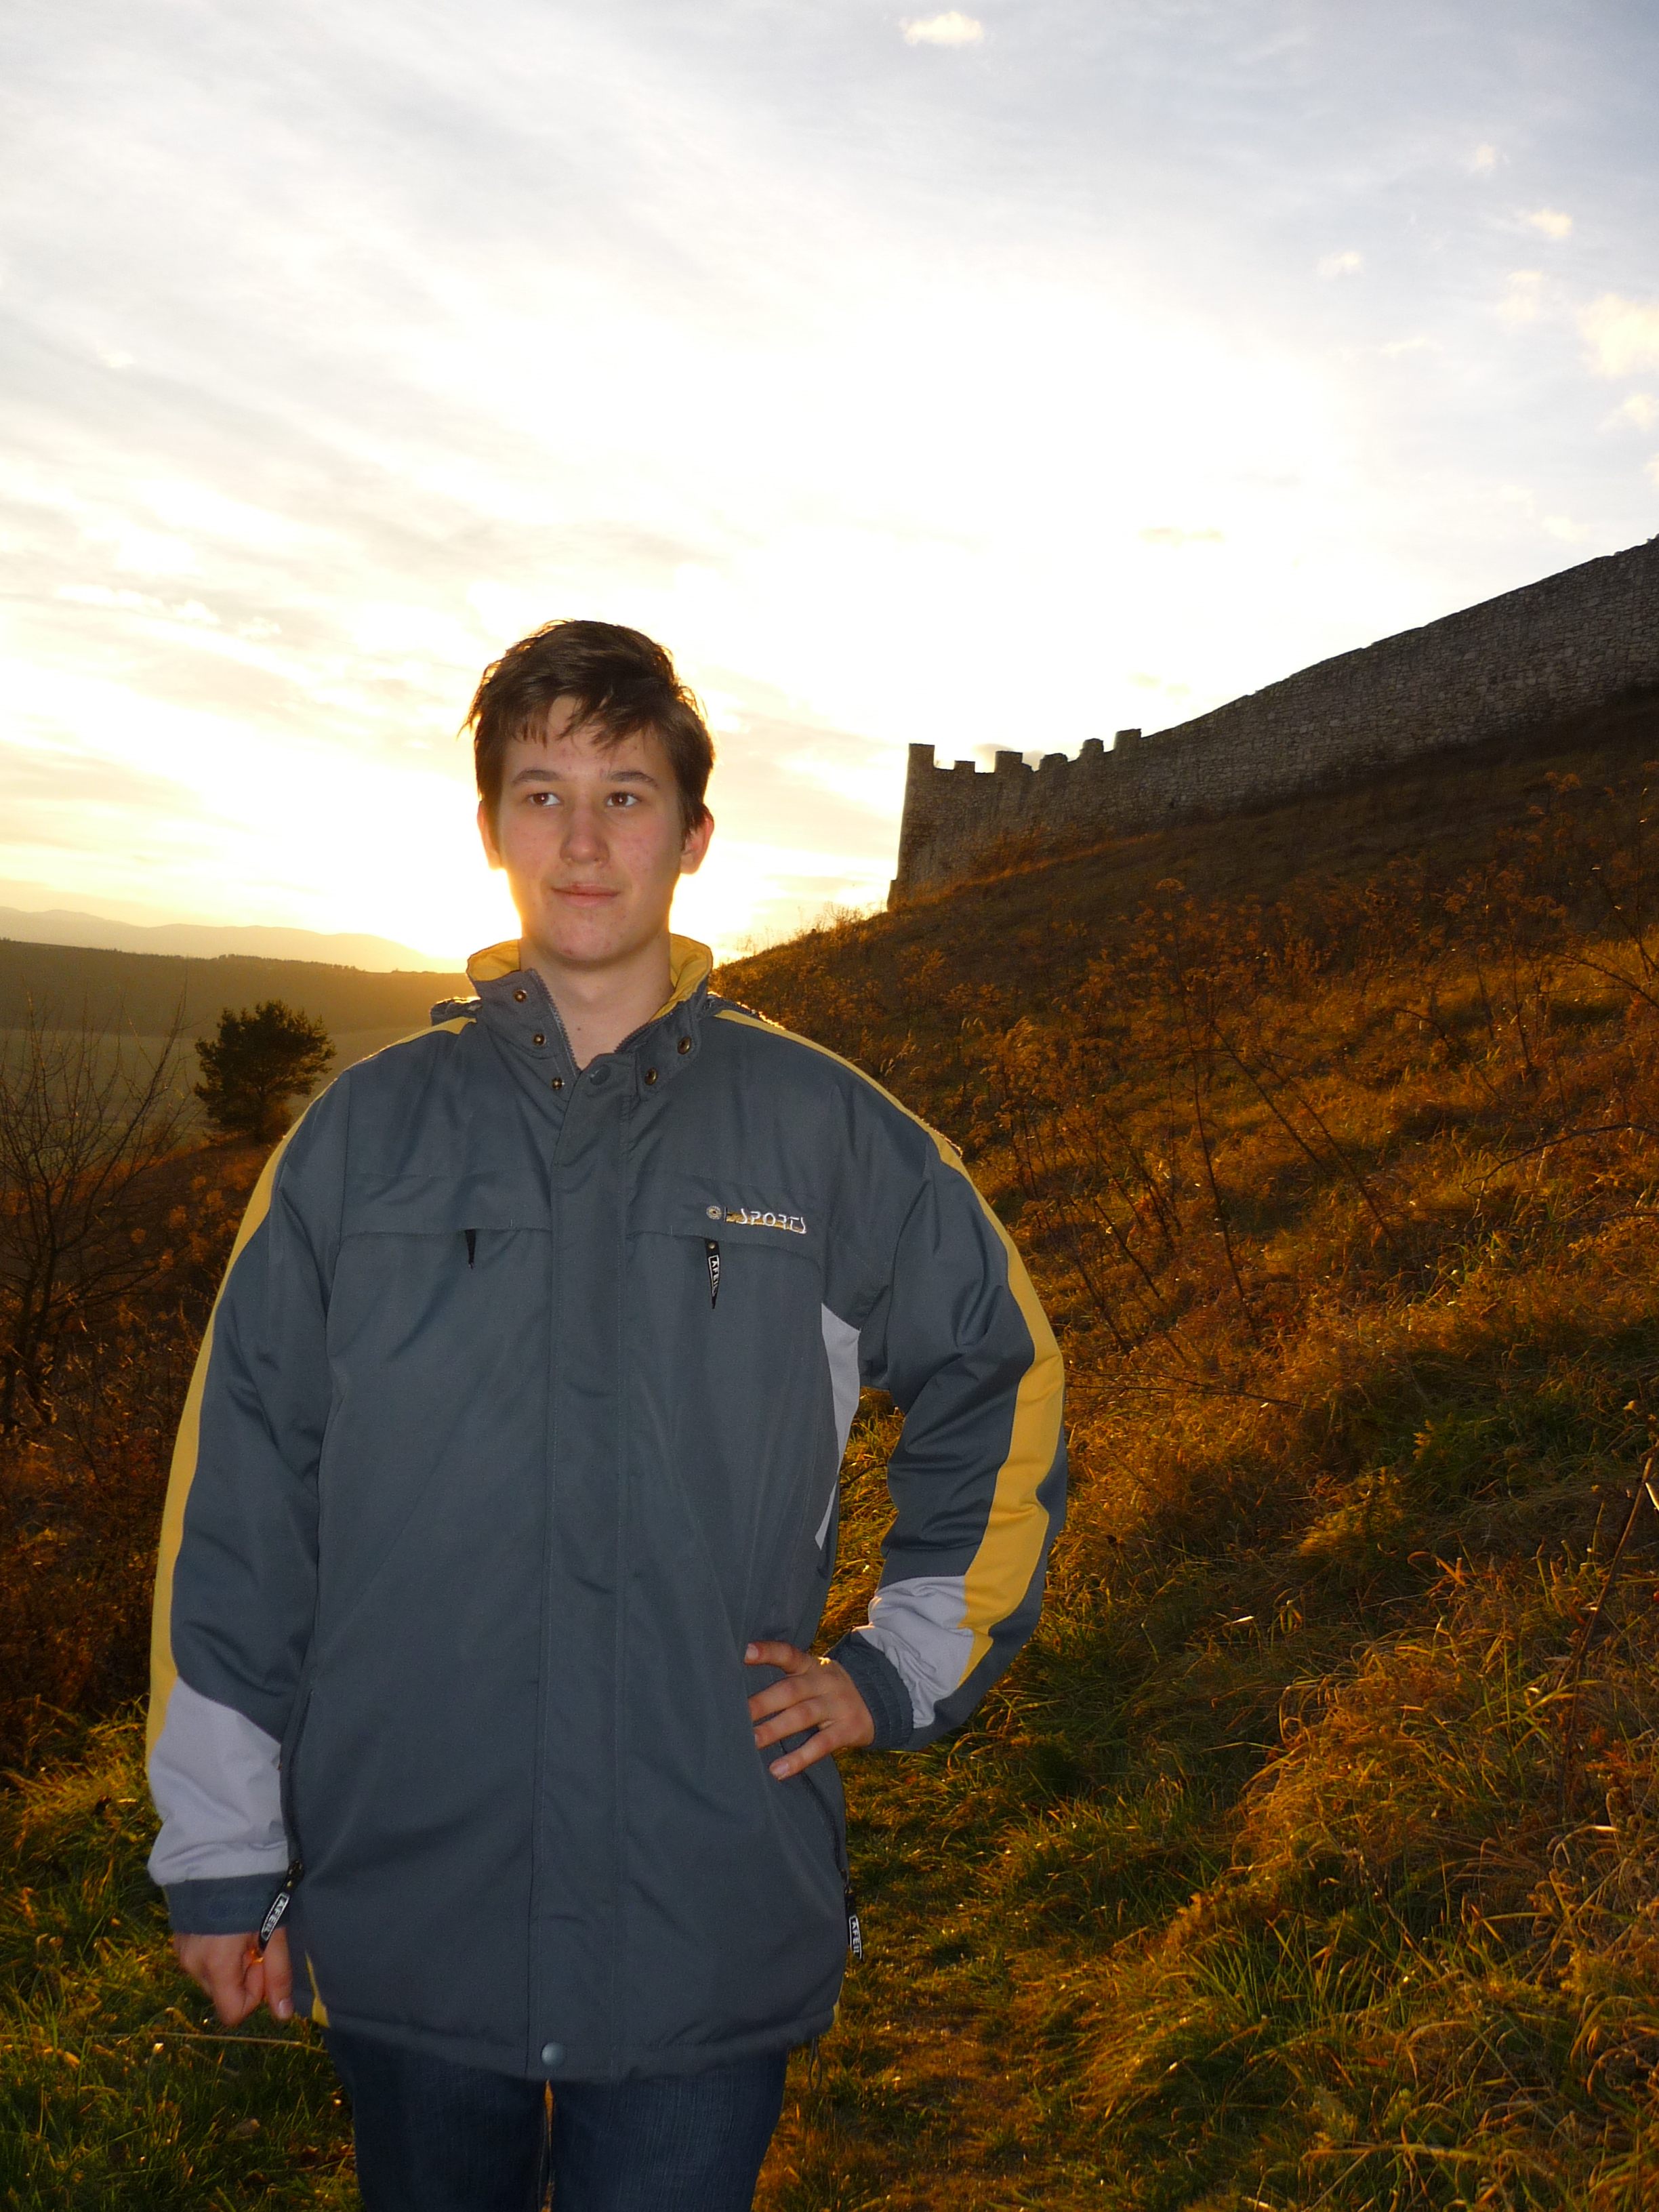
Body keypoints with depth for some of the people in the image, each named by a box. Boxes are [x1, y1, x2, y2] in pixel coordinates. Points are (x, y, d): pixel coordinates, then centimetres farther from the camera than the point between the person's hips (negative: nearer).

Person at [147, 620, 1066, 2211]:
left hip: (711, 1924, -1)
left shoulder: (825, 1135, -1)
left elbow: (1004, 1387, 11)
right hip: (403, 1924, 2)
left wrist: (904, 1671, 5)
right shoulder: (367, 1133, 0)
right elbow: (238, 1499, 2)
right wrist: (219, 1850, 3)